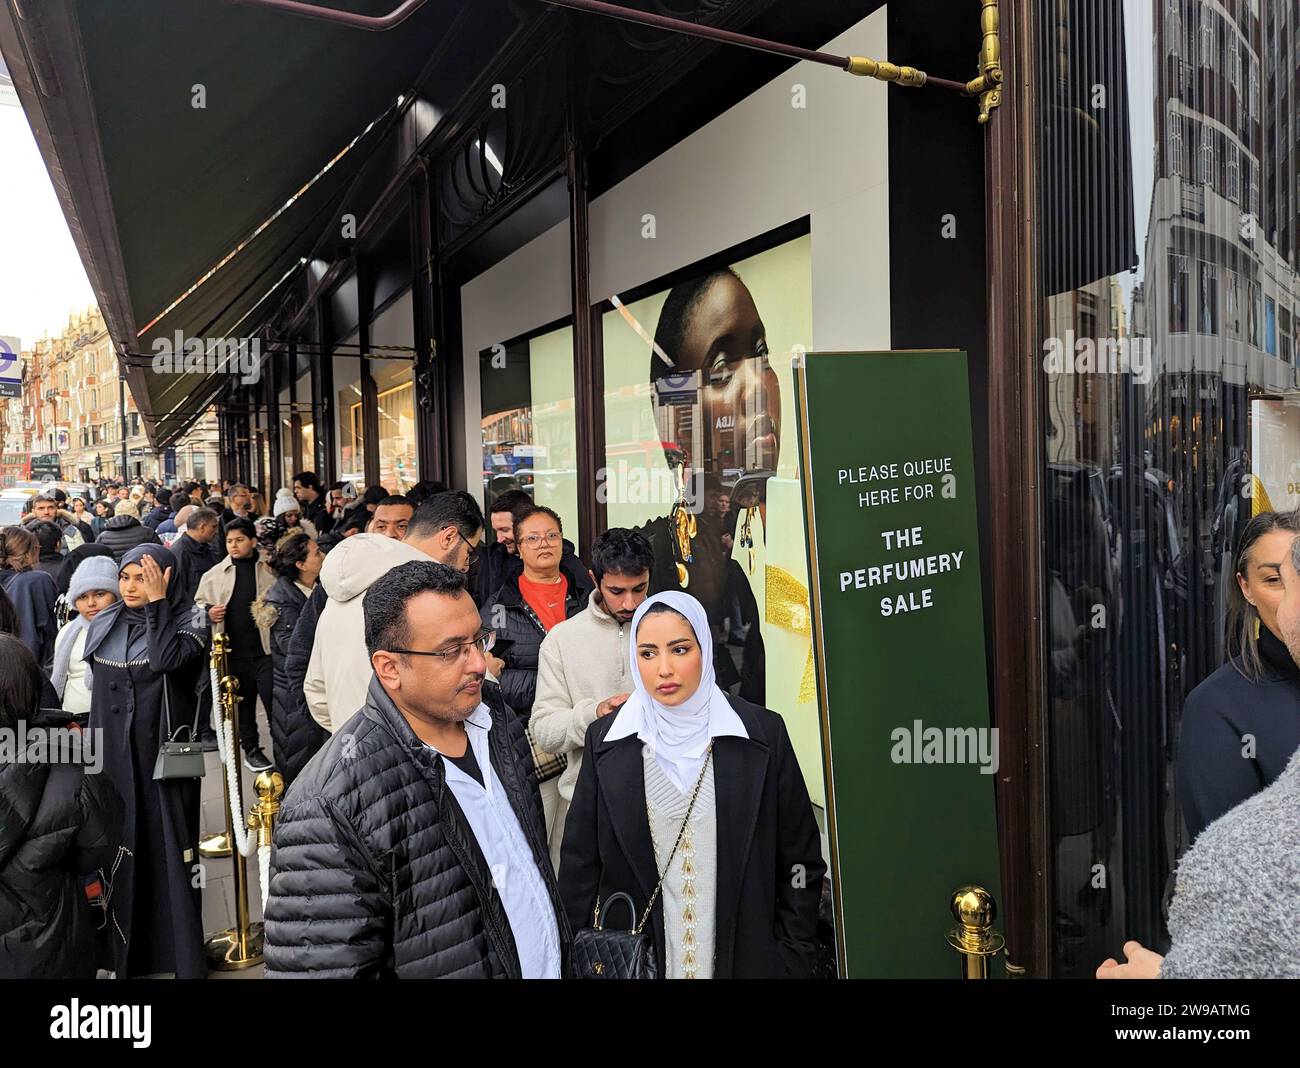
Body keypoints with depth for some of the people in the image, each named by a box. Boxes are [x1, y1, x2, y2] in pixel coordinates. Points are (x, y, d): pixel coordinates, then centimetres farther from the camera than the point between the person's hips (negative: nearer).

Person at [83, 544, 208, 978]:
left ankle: (183, 954, 13)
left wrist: (156, 604, -23)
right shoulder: (102, 626, 7)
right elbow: (98, 692, 14)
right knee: (119, 851, 12)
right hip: (113, 756, 5)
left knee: (170, 849, 1)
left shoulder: (186, 622, -8)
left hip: (163, 755, -5)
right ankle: (125, 954, 26)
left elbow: (166, 659, -29)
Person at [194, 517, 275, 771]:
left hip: (264, 648, -2)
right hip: (233, 650, 2)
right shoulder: (214, 574, 6)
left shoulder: (269, 571, 0)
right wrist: (208, 612, -6)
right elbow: (198, 603, 14)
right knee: (243, 703, 15)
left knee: (274, 700, -5)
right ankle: (251, 749, 28)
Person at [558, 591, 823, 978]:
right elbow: (581, 863, 0)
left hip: (746, 956, 0)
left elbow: (801, 861, -3)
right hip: (632, 959, 1)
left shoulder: (763, 733, -9)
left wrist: (794, 960, -4)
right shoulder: (606, 739, -5)